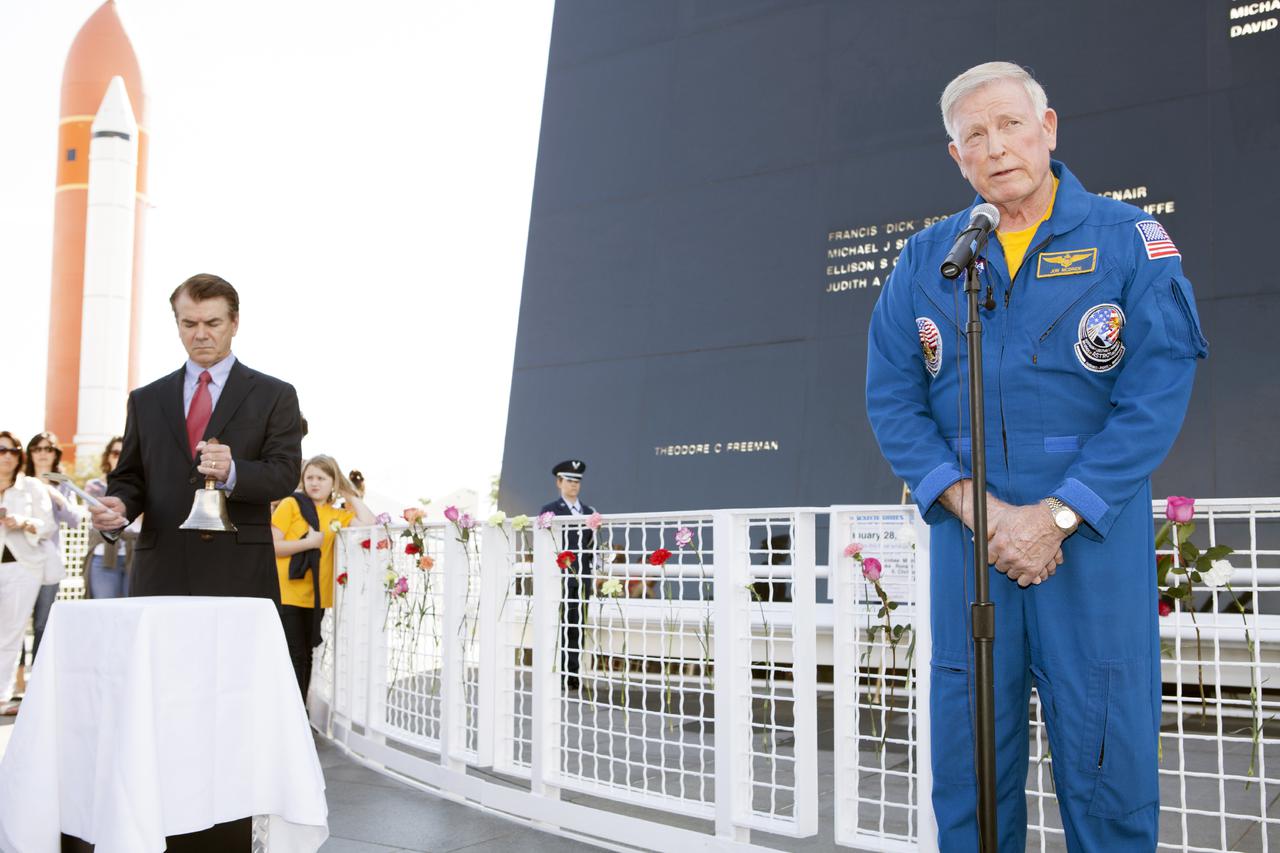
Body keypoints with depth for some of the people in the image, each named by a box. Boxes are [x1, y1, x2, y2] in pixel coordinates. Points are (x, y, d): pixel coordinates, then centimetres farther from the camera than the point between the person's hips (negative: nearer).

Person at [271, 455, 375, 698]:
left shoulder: (340, 515, 12)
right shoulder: (292, 504, -1)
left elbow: (370, 525, -5)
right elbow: (271, 545, -8)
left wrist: (351, 496, 4)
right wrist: (309, 542, -16)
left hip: (316, 598, 5)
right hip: (287, 595, -5)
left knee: (306, 657, 12)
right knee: (293, 656, -3)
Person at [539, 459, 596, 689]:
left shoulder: (588, 512, 16)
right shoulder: (548, 511, 2)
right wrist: (566, 568, -9)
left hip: (581, 579, 4)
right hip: (558, 579, -4)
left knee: (576, 629, 4)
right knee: (557, 628, -4)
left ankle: (574, 676, 8)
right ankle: (557, 676, -1)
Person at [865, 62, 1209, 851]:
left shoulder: (1128, 240, 1)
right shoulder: (926, 260, 8)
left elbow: (1157, 394, -7)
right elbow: (893, 399, 4)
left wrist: (1055, 517, -14)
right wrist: (970, 504, -10)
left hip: (1095, 537, -2)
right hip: (966, 536, 2)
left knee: (1107, 750, 5)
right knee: (968, 751, 9)